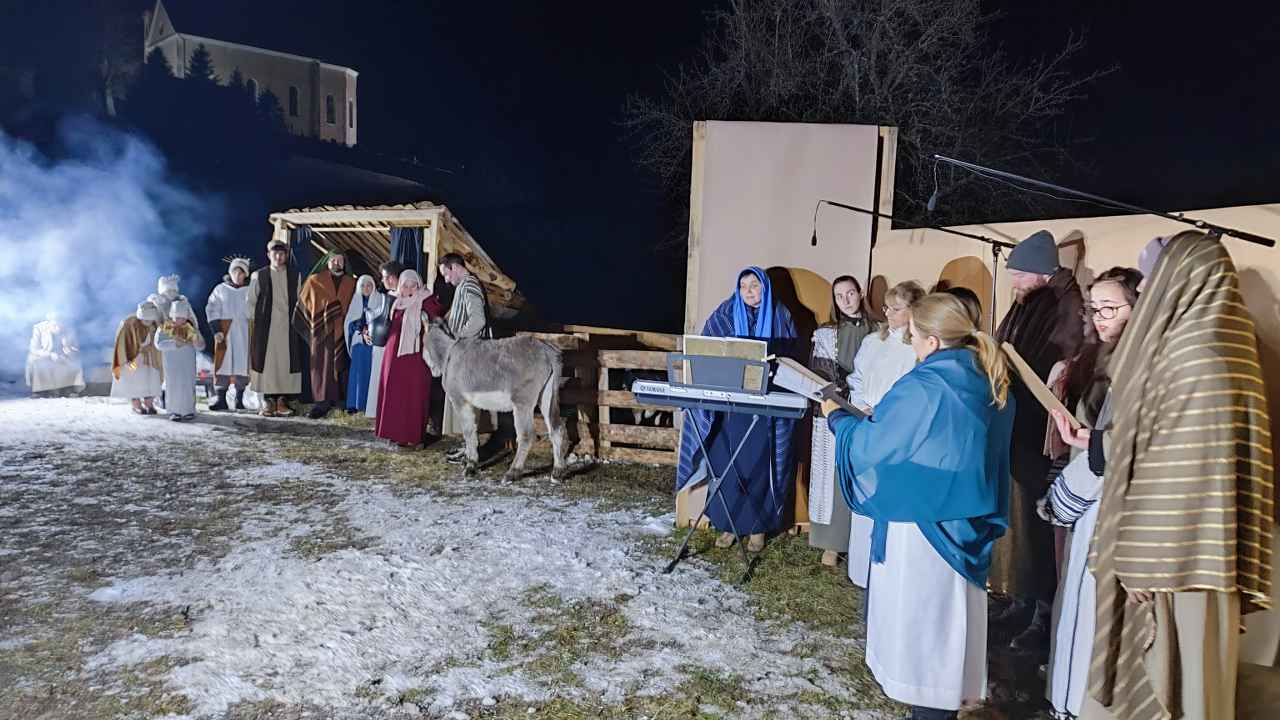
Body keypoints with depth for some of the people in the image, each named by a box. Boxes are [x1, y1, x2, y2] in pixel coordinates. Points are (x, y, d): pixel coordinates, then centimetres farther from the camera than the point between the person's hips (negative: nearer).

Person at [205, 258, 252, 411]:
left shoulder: (250, 290, 6)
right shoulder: (221, 289, 8)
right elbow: (212, 310, 4)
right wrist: (216, 330, -7)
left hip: (244, 331, -1)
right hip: (224, 331, 1)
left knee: (242, 363, -2)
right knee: (223, 363, -3)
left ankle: (239, 399, 4)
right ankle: (221, 400, -3)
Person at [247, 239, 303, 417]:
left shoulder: (295, 276, 10)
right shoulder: (258, 276, 7)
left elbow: (299, 301, 12)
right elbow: (250, 301, 9)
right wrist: (252, 323, 3)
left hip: (288, 328, 1)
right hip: (265, 327, -1)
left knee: (286, 362, -2)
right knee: (266, 361, -1)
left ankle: (282, 401, 4)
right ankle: (267, 402, 4)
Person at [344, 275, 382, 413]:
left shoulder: (379, 300, 0)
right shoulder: (355, 300, 9)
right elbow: (352, 322, 5)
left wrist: (370, 332, -17)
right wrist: (362, 333, -10)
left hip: (374, 341, -2)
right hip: (358, 341, 2)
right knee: (358, 372, 0)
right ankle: (355, 403, 4)